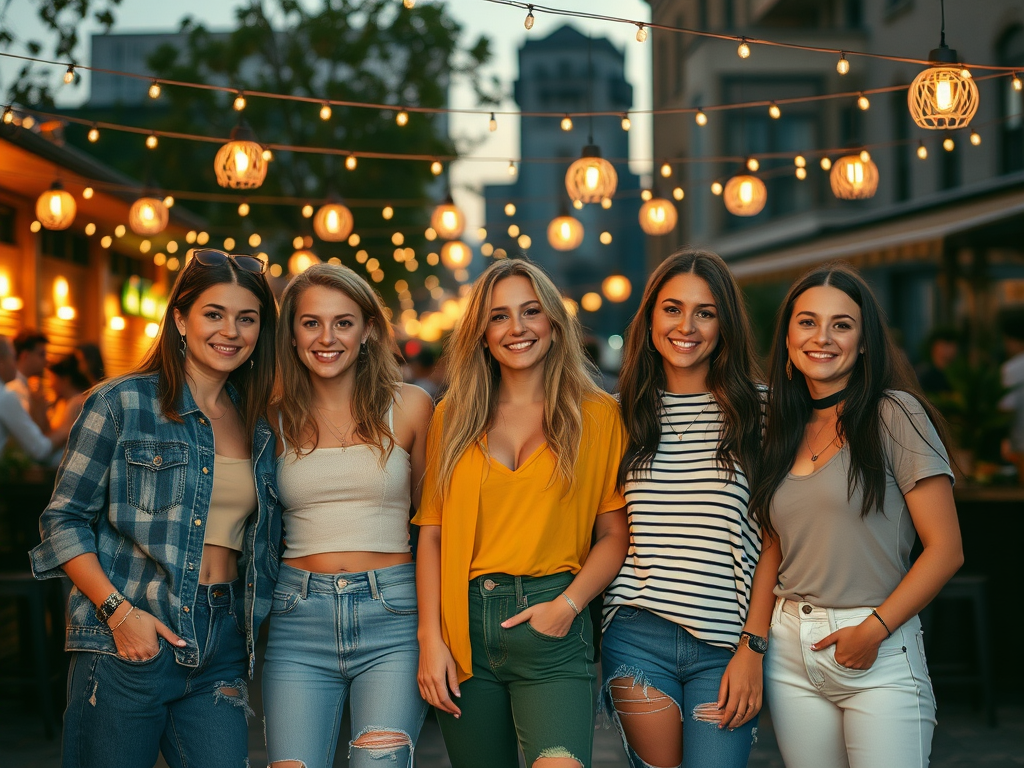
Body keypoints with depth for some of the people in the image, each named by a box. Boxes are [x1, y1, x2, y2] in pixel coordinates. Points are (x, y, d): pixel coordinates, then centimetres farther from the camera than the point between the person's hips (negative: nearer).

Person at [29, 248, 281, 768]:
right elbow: (64, 520, -3)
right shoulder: (122, 404, -2)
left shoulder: (259, 428, 13)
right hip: (127, 643, -4)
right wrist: (119, 610, -14)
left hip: (220, 650, 4)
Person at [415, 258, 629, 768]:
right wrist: (430, 638, -1)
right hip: (465, 625, 3)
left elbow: (614, 534, 3)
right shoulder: (453, 419, 11)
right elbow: (432, 534, 8)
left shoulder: (597, 416, 5)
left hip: (551, 628, -2)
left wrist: (568, 605, -11)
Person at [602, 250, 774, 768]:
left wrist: (753, 646, -7)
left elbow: (771, 540, -1)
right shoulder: (629, 412, 9)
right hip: (638, 637, 2)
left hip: (725, 646, -2)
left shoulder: (757, 411, 1)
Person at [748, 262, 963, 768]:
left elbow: (945, 549, -8)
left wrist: (875, 628, -14)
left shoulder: (894, 414, -5)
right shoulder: (783, 430, 12)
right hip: (790, 653, 5)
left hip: (879, 657, -5)